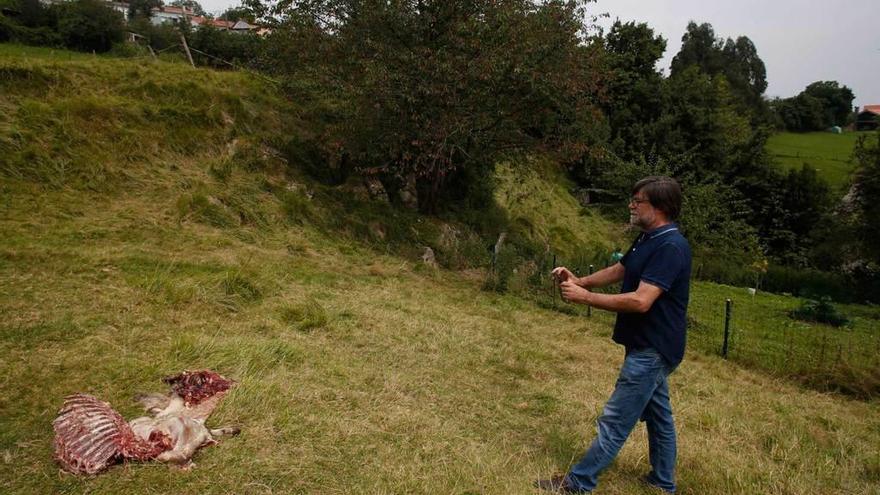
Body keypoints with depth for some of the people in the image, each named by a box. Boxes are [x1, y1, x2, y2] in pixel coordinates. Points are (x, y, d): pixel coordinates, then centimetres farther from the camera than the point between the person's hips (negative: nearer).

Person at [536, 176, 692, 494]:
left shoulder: (670, 247, -24)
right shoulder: (648, 239, 8)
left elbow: (640, 301, -30)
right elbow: (616, 272, 15)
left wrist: (585, 297, -25)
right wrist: (580, 281, -3)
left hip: (652, 350, -10)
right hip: (650, 347, 10)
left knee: (615, 420, -2)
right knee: (657, 414, 20)